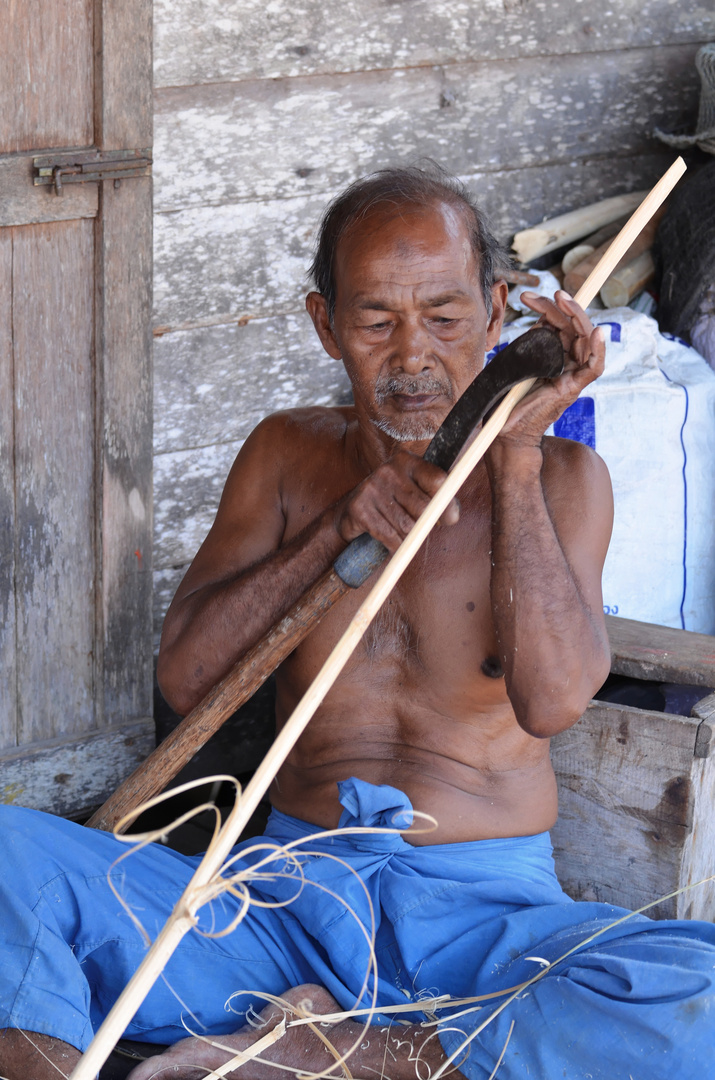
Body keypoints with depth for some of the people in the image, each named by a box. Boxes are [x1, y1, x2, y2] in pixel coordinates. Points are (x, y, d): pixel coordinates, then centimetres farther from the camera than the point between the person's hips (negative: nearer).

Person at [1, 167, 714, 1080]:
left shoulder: (560, 479, 2)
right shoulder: (288, 456, 11)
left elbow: (554, 700, -15)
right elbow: (184, 676, 1)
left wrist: (517, 455, -15)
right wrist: (338, 527, -10)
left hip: (484, 917, -2)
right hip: (287, 893, 2)